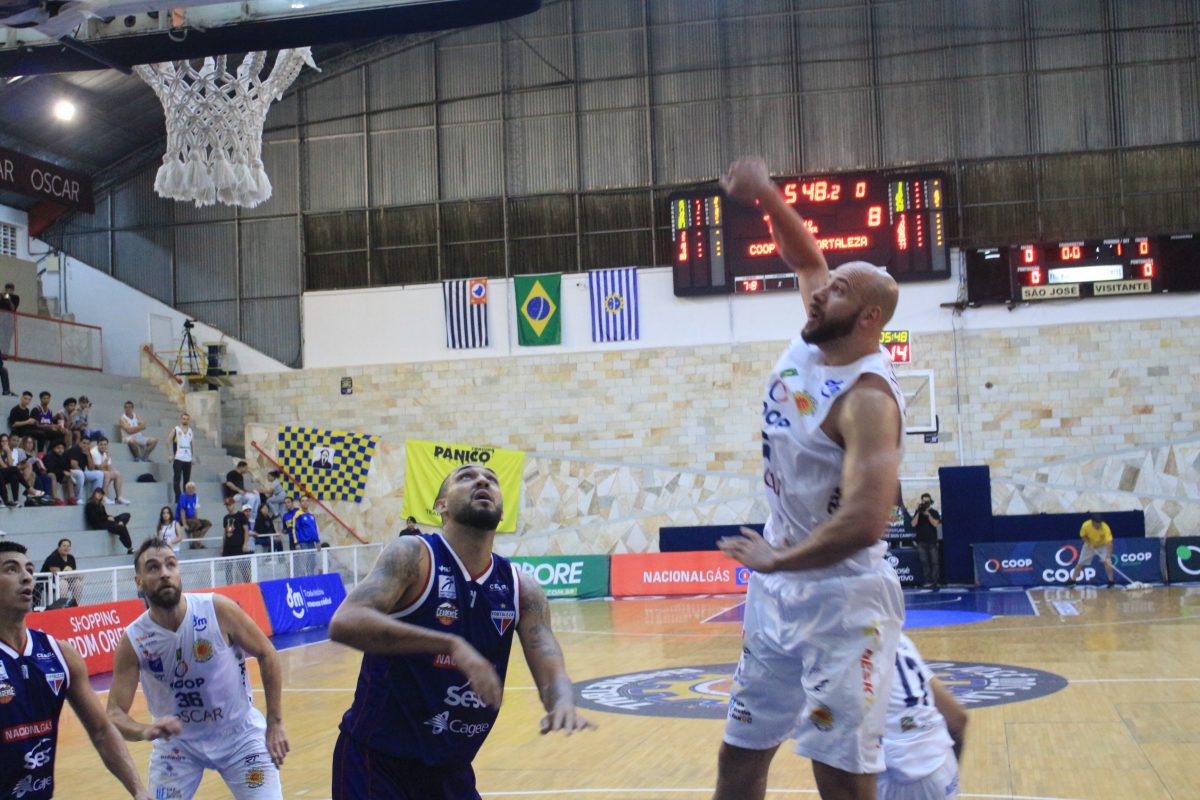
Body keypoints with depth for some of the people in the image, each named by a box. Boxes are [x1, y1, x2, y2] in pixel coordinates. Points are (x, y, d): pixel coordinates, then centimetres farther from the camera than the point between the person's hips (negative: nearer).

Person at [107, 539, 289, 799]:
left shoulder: (218, 610, -20)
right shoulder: (133, 641, -17)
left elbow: (267, 655, -8)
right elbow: (114, 714, -15)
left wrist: (275, 724, -9)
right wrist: (145, 731, -38)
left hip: (240, 733, -1)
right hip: (176, 741, 1)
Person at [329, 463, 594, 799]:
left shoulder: (521, 591, 0)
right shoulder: (413, 556, -14)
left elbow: (551, 674, -5)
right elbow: (344, 623, -29)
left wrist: (563, 703, -29)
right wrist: (451, 644, -38)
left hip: (452, 770, 5)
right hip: (375, 761, -5)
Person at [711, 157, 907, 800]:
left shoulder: (867, 399, -23)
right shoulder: (813, 343, 1)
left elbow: (865, 521, -33)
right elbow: (806, 260, 19)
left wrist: (775, 560, -20)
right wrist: (766, 197, 3)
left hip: (842, 600, -9)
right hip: (778, 593, 9)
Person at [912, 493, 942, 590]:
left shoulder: (934, 512, 3)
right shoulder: (918, 512, 7)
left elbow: (936, 524, -10)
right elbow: (913, 524, -5)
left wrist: (928, 515, -17)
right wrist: (918, 513, -13)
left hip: (932, 541, -1)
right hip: (921, 541, 1)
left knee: (935, 561, -5)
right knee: (925, 562, 0)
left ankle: (935, 581, -4)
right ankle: (928, 581, 1)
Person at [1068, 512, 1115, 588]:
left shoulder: (1105, 528, -36)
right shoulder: (1086, 525, -29)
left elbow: (1109, 542, -42)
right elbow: (1082, 535, -8)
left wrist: (1108, 556, -53)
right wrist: (1088, 543, -25)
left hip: (1102, 546, -2)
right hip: (1090, 546, 2)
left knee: (1107, 562, -23)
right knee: (1080, 564, 2)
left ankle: (1111, 581, -10)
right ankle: (1072, 581, 17)